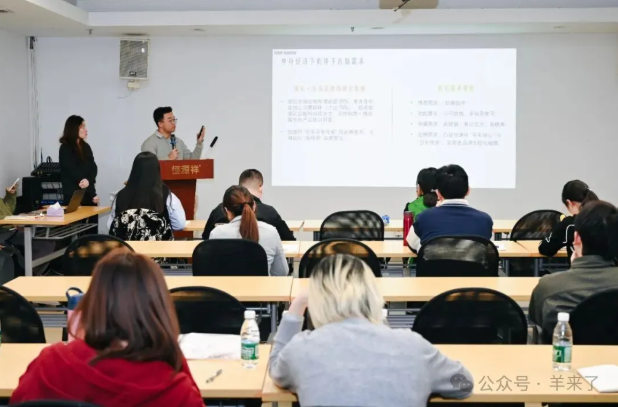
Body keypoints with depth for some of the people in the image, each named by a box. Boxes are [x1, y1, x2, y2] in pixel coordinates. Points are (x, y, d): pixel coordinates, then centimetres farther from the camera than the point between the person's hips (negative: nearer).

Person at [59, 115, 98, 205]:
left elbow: (93, 168, 6)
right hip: (73, 194, -5)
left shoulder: (86, 147, 14)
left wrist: (89, 181, -17)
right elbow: (73, 172, -8)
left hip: (89, 193, 5)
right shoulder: (65, 148, -3)